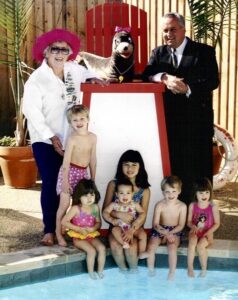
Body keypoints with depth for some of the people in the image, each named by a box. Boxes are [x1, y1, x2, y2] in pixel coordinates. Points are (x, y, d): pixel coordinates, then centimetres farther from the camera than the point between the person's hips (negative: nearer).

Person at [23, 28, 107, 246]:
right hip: (46, 141, -4)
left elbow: (85, 73, 26)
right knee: (50, 185, -6)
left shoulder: (73, 69, 3)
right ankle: (49, 230, 5)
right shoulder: (37, 79, -12)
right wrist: (51, 137, -20)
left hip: (71, 139, 5)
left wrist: (92, 79, 1)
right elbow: (32, 112, -15)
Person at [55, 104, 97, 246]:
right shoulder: (72, 139, -16)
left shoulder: (93, 137, 1)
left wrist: (93, 179, 10)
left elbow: (93, 159, 7)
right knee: (65, 204, -3)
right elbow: (66, 161, -16)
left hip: (83, 173, 5)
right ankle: (59, 234, 8)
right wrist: (65, 181, -18)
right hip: (70, 172, -5)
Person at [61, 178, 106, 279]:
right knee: (92, 250, -26)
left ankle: (100, 271, -4)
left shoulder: (95, 207, 0)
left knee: (102, 248, -20)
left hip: (92, 235, 4)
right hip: (78, 237, -4)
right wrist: (79, 229, -18)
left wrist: (94, 228, -14)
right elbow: (64, 221, -13)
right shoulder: (76, 209, -14)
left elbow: (98, 222, 10)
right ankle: (91, 272, -6)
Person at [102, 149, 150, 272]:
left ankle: (133, 271, -1)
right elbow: (105, 209, -2)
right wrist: (119, 215, -21)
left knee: (130, 245, -29)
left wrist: (131, 231, -22)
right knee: (115, 245, -30)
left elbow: (143, 216, -5)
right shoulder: (113, 184, -1)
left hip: (134, 228, 0)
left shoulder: (144, 190, -1)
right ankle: (124, 270, -4)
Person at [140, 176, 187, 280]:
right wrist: (165, 233, -28)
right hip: (160, 230, 1)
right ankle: (151, 270, 3)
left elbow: (181, 225, -8)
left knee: (172, 247, -29)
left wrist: (169, 233, -22)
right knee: (151, 247, -21)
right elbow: (155, 224, -11)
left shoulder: (182, 206, -11)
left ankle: (172, 273, -11)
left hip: (175, 231, -1)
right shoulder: (159, 205, -12)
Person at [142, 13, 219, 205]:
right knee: (171, 166, 7)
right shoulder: (158, 53, 12)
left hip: (196, 120, -3)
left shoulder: (204, 51, 1)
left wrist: (187, 88, -23)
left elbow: (213, 81, -9)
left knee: (197, 168, 2)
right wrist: (165, 77, -23)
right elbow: (147, 75, -3)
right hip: (168, 121, 3)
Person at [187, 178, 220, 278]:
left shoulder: (213, 207, -9)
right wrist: (193, 226, -19)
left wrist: (209, 232, -18)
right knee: (192, 243, -32)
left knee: (200, 245, -31)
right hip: (195, 231, 2)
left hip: (207, 233, -2)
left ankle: (204, 268, -9)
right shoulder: (192, 206, -3)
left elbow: (217, 223, -3)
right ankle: (190, 268, -21)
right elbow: (189, 222, 3)